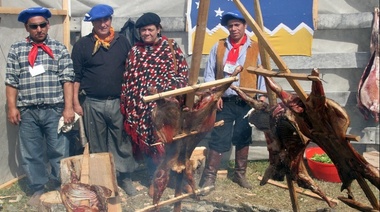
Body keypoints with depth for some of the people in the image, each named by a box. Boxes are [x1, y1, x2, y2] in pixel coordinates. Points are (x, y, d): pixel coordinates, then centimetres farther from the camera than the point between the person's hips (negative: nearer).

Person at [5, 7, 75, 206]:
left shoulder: (59, 48, 3)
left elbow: (67, 79, -1)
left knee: (59, 152, 6)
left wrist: (68, 107, -8)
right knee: (31, 154, 10)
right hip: (27, 112, 2)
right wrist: (12, 107, -1)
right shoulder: (16, 49, 7)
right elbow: (11, 81, 6)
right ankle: (38, 190, 24)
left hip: (54, 110, -1)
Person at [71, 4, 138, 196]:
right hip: (92, 104, -1)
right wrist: (76, 102, -4)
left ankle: (125, 177, 21)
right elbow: (75, 76, -1)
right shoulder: (82, 45, -2)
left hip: (118, 102, 2)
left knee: (122, 142, 8)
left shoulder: (122, 42, 5)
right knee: (97, 145, 10)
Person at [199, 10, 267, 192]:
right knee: (218, 139, -3)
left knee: (243, 139, 11)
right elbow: (209, 73, 5)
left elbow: (263, 73, -1)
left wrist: (262, 96, -11)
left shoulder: (256, 48, 2)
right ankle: (209, 176, 1)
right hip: (224, 101, 0)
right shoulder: (218, 47, 6)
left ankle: (240, 174, 25)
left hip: (246, 102, 0)